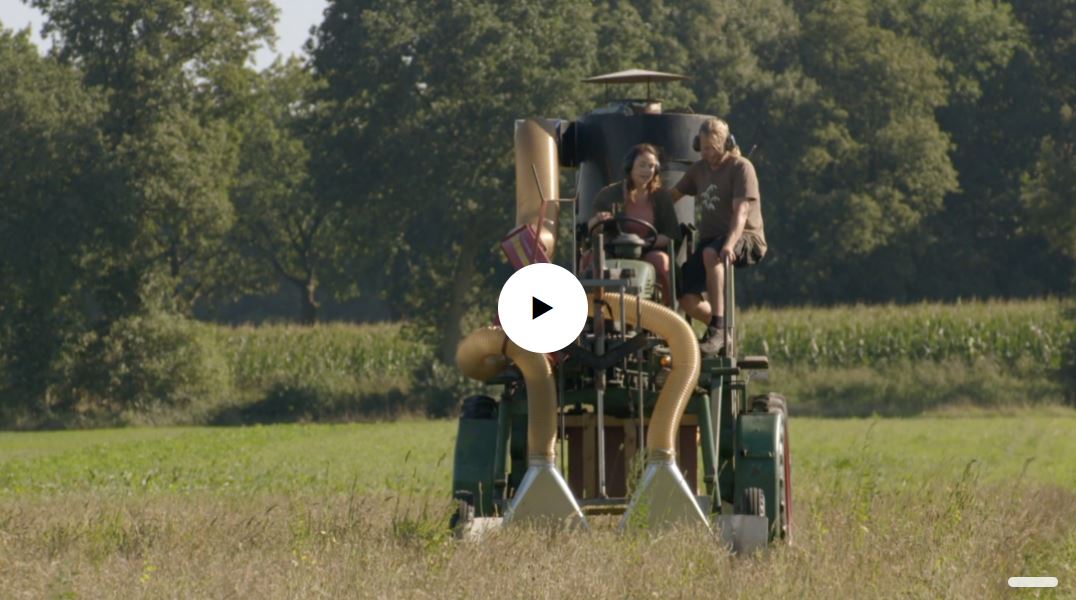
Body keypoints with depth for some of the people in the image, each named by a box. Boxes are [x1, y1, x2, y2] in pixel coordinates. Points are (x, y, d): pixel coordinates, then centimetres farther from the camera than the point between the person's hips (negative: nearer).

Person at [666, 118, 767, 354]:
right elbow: (672, 196, 24)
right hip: (711, 237, 7)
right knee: (687, 299, -13)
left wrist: (730, 244, -34)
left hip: (745, 238, -7)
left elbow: (741, 211, -19)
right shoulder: (699, 169, 14)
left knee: (711, 253, -41)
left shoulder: (741, 168, -7)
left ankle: (717, 328, -44)